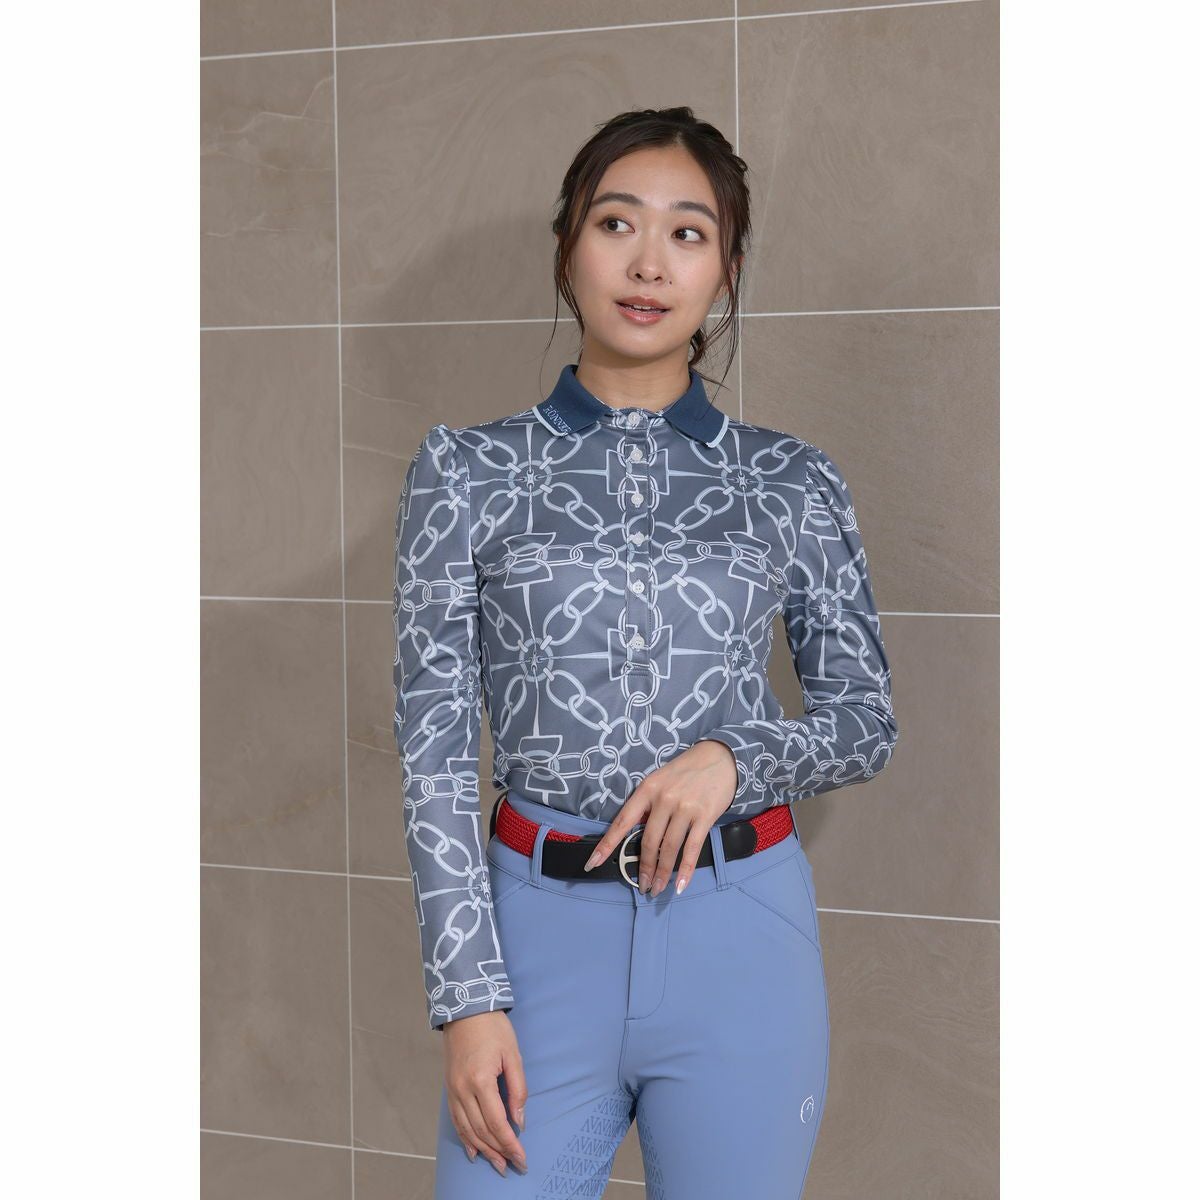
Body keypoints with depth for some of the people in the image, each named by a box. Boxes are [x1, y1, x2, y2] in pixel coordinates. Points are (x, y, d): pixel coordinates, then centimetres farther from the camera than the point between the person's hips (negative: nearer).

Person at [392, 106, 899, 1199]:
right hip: (541, 922, -1)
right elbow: (436, 745, -2)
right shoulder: (467, 472, 1)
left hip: (742, 935, 1)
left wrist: (732, 757, -12)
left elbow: (868, 721, 9)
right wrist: (469, 996, -8)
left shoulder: (794, 483, 4)